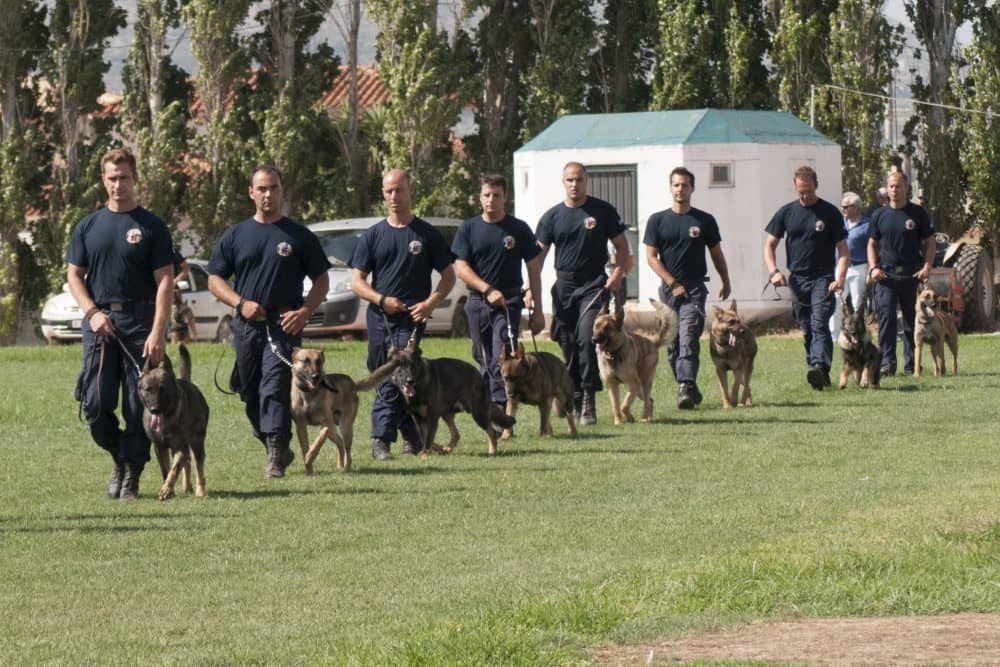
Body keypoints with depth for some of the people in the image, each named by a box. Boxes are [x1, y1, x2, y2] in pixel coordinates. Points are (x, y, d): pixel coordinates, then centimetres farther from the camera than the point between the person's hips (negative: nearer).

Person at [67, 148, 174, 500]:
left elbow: (164, 281, -3)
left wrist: (158, 332, -14)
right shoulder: (88, 226, 11)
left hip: (140, 321, -2)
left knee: (139, 406, -2)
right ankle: (121, 458, 21)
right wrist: (93, 313, -7)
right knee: (95, 405, -3)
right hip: (99, 322, 2)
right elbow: (73, 275, 11)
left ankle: (132, 476, 7)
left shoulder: (152, 227, 2)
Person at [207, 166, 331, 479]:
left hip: (284, 324, -4)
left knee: (275, 386, -17)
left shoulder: (299, 236, 6)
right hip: (247, 324, 4)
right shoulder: (235, 236, 11)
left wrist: (305, 311, -9)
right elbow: (215, 279, 11)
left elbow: (321, 280, 8)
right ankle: (278, 447, 24)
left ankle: (275, 456, -20)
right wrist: (241, 303, -6)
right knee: (250, 392, 8)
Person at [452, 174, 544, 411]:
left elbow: (533, 269, 6)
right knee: (484, 359, 8)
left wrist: (537, 310, 2)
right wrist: (488, 290, -16)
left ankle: (501, 407, -21)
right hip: (477, 301, 3)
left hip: (509, 301, -3)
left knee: (501, 358, -16)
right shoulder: (468, 229, 6)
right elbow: (461, 268, -1)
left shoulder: (519, 229, 3)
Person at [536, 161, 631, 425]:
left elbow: (622, 247, 7)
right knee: (568, 344, 4)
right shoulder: (552, 217, 8)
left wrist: (619, 272, -11)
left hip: (594, 284, -3)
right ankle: (575, 401, 13)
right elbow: (537, 256, 7)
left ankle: (588, 398, -17)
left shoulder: (603, 211, 3)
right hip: (564, 286, 3)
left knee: (587, 338, -19)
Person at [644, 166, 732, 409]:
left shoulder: (705, 221, 6)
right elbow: (651, 257, 2)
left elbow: (717, 254, 16)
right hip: (668, 287, 2)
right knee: (672, 343, 5)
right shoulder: (657, 221, 6)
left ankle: (686, 387, -26)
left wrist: (726, 282, 22)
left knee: (688, 338, -16)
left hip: (695, 287, -2)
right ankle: (689, 388, 16)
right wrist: (673, 284, -6)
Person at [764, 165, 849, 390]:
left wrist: (840, 277, -17)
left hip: (822, 278, -4)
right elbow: (769, 245, 12)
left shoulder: (830, 213, -1)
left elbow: (842, 249, -2)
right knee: (806, 329, 6)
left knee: (819, 324, -19)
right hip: (797, 279, 4)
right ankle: (820, 376, 12)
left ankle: (820, 366, -33)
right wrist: (773, 271, -6)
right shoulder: (787, 212, 8)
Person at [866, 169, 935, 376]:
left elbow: (929, 242, 7)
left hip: (912, 275, -1)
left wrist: (927, 266, -7)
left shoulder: (918, 213, 4)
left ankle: (911, 364, 11)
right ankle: (887, 363, -6)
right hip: (886, 274, 1)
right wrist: (873, 267, -1)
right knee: (886, 318, -8)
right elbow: (872, 244, 15)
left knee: (912, 320, 4)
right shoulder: (880, 215, 9)